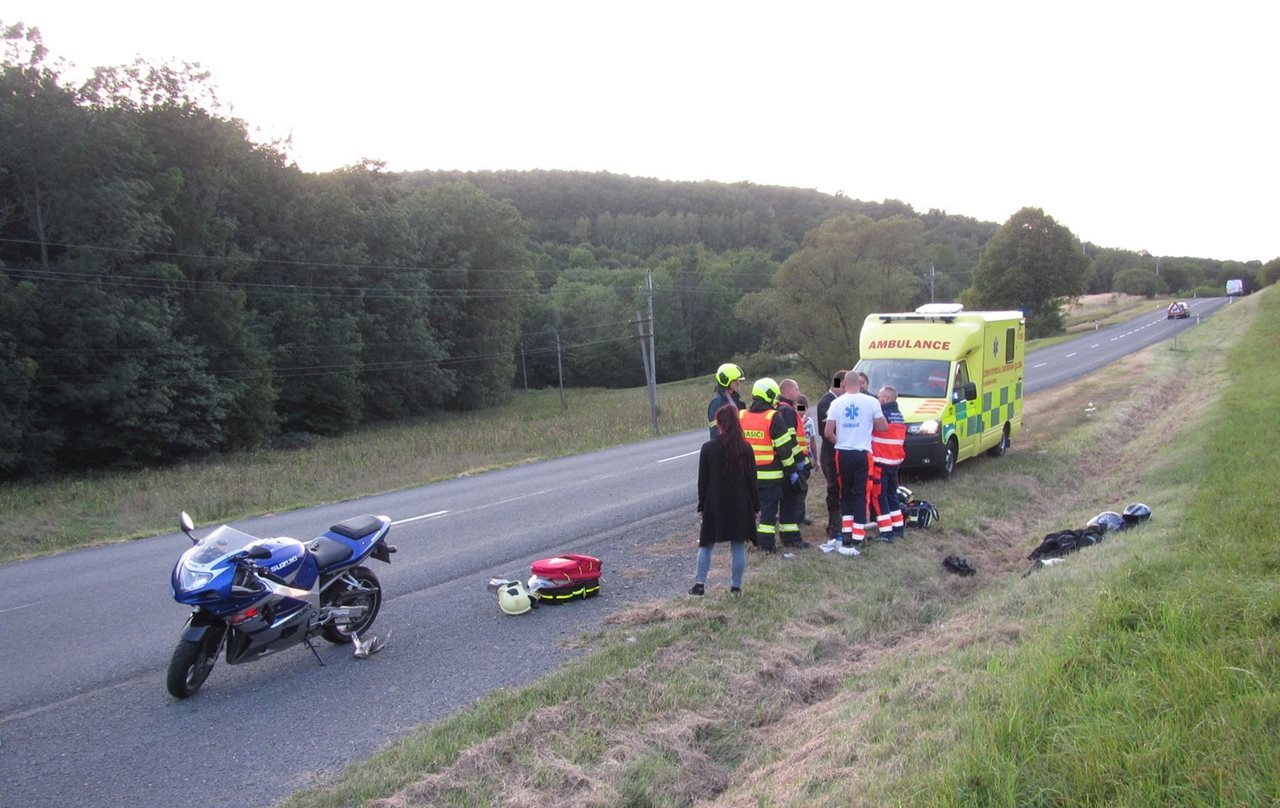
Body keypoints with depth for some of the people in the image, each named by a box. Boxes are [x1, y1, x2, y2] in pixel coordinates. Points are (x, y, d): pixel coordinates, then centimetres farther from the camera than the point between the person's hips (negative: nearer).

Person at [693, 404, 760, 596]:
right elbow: (752, 480, 0)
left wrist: (702, 506, 6)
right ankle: (736, 586, 10)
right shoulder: (745, 448, -4)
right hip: (740, 505, 1)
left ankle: (699, 584, 8)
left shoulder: (708, 448, -8)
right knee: (738, 546, 8)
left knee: (706, 545, 11)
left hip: (714, 505, -1)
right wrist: (756, 507, 8)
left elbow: (702, 481, -4)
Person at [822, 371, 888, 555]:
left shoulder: (836, 403, -2)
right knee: (861, 495, 3)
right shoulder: (871, 402, -6)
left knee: (845, 494, 15)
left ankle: (846, 533, 10)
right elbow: (883, 427, -1)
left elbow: (828, 432, -4)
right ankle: (856, 539, -1)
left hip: (843, 454, 2)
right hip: (863, 454, -1)